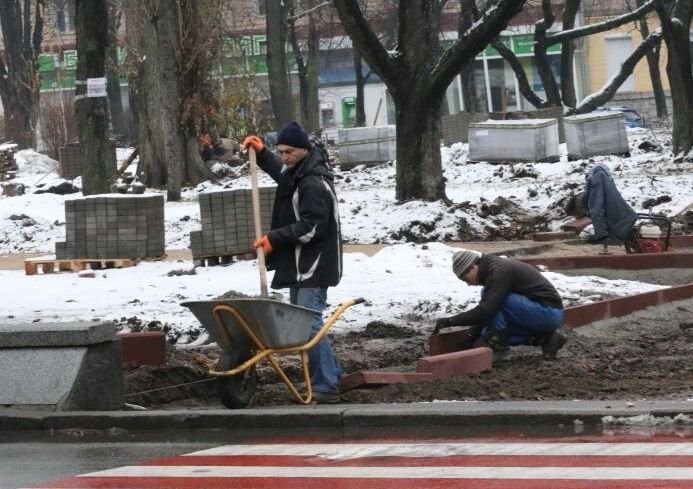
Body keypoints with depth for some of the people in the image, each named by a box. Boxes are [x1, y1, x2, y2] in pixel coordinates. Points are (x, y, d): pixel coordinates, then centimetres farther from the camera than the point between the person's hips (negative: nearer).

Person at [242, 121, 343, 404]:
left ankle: (326, 387, -13)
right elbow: (280, 171, 38)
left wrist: (274, 239, -20)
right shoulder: (295, 174, 13)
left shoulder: (315, 184, -19)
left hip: (313, 267, -11)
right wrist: (261, 153, 24)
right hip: (299, 266, 11)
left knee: (309, 323, -14)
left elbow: (312, 227, -24)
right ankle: (330, 376, 20)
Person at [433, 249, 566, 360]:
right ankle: (545, 338, 8)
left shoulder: (499, 272, -19)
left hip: (548, 313, -10)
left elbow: (485, 311, -25)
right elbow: (485, 310, 20)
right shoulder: (494, 268, 12)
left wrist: (450, 321, -18)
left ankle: (499, 346, -11)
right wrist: (470, 339, 13)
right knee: (488, 333, 12)